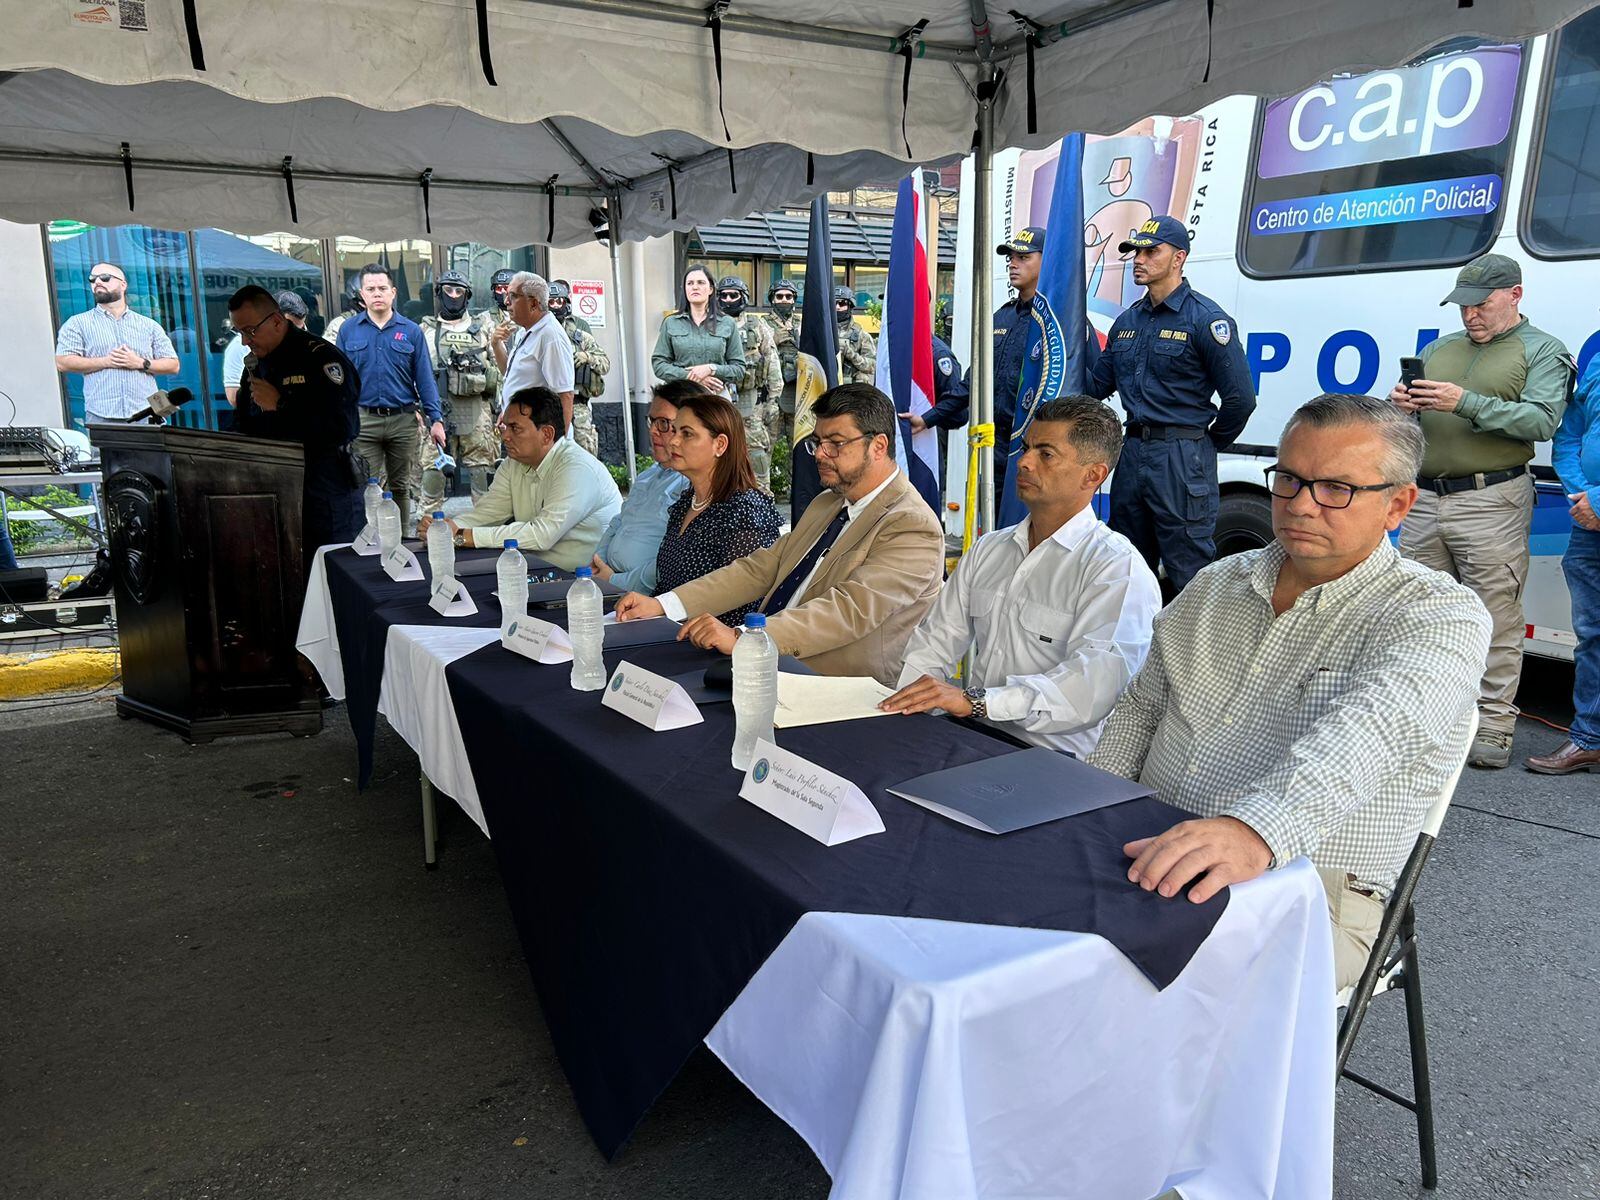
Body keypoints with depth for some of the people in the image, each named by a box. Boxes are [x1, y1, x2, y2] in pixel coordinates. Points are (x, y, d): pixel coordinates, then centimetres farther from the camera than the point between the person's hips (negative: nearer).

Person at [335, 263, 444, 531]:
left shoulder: (411, 331, 4)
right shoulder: (348, 330, 5)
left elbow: (425, 378, 2)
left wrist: (436, 419, -5)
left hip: (403, 420, 1)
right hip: (363, 421, 0)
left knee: (399, 486, 12)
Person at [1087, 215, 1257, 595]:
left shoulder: (1205, 320, -9)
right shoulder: (1127, 321, 13)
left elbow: (1240, 399, -11)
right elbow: (1097, 385, 19)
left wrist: (1209, 445, -1)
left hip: (1182, 462, -7)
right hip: (1133, 451, 7)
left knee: (1189, 576, -3)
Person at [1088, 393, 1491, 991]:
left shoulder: (1441, 616, -6)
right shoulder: (1216, 584, 14)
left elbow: (1377, 729, -27)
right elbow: (1140, 706, 21)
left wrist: (1254, 831, -45)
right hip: (1152, 857, 6)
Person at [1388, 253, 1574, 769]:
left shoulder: (1543, 351, 5)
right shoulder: (1438, 349, 19)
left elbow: (1541, 420, -11)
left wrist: (1465, 403, -21)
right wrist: (1402, 406, -6)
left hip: (1491, 503, -5)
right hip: (1425, 499, 5)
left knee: (1495, 620, -4)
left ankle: (1493, 729, 3)